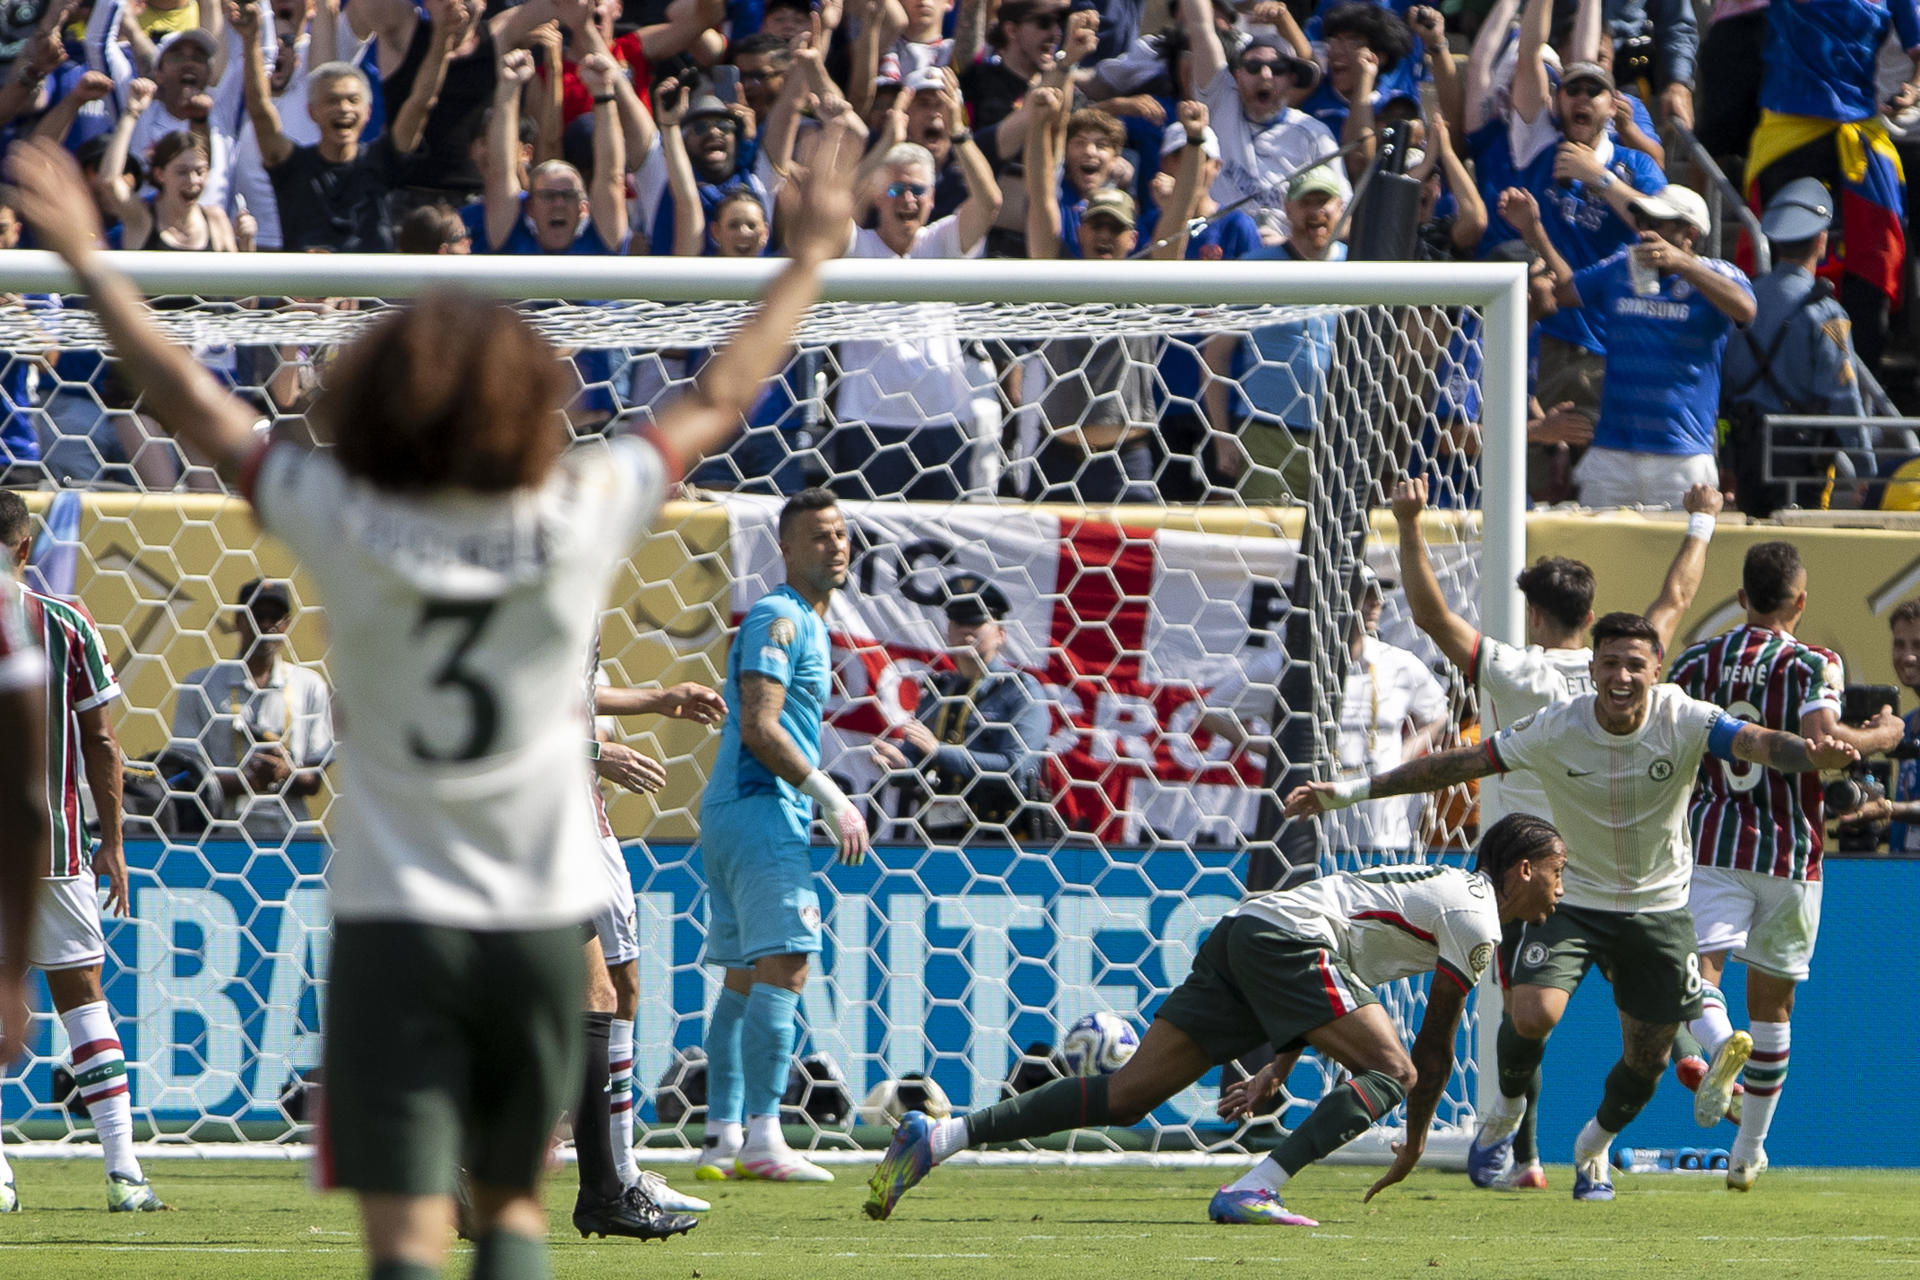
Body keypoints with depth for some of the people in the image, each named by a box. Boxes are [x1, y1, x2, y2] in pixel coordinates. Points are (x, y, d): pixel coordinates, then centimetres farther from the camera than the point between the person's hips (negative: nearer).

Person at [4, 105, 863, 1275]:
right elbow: (718, 400, 5)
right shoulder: (580, 520, -8)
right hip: (540, 918, 2)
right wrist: (813, 253, 17)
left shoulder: (347, 527, -10)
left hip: (394, 920, -1)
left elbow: (194, 404, 1)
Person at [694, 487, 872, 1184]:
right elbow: (760, 729, -18)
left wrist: (831, 807, 21)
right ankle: (762, 1138, -20)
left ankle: (723, 1138, 9)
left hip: (730, 813, 11)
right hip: (760, 812, -11)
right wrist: (834, 801, -17)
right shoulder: (778, 620, -10)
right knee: (783, 970, -15)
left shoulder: (806, 624, 22)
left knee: (743, 980, 9)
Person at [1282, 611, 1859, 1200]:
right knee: (1532, 1015, -24)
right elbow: (1456, 764, -12)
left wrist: (1812, 754, -59)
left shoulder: (1684, 721, -19)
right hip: (1573, 900, -1)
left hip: (1659, 904, 1)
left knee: (1646, 1058, 6)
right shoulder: (1553, 730, -18)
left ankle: (1593, 1149, 38)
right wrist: (1343, 793, -14)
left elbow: (1759, 743, -35)